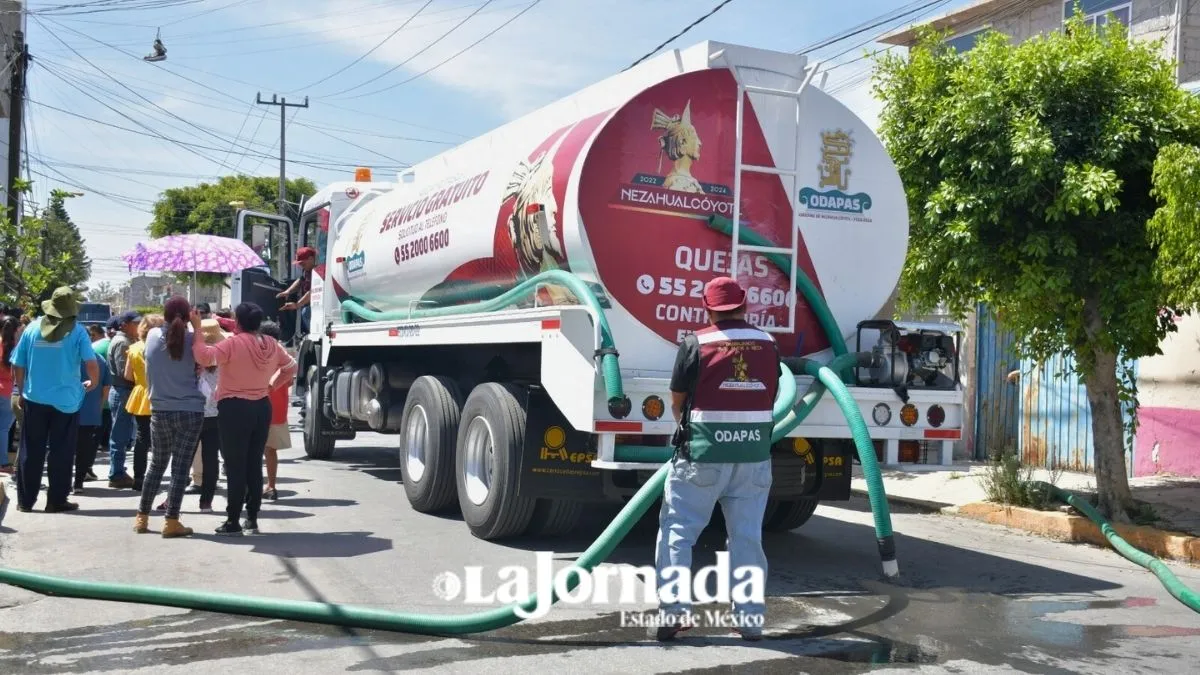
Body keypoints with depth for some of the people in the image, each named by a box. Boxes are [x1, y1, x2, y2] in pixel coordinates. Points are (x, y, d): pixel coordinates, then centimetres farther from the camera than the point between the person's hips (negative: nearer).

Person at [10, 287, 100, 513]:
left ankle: (25, 500, 16)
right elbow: (91, 362, -16)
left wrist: (18, 392, 16)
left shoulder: (32, 328, 2)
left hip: (34, 399, 3)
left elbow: (19, 365, 5)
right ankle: (56, 501, 7)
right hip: (66, 400, -3)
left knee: (30, 452, 11)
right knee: (61, 453, 5)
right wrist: (94, 382, 4)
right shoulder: (77, 331, -7)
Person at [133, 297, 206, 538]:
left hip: (160, 411, 3)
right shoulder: (192, 339, -6)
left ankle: (142, 517, 20)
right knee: (181, 468, 0)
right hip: (191, 412, -3)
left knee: (157, 465, 16)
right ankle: (172, 522, 0)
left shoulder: (153, 335, 1)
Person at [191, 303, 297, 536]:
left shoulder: (234, 343, -15)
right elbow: (291, 367, 19)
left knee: (235, 466, -1)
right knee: (254, 465, 10)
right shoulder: (272, 345, 5)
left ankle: (233, 521, 1)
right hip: (262, 407, 6)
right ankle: (252, 519, 13)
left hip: (234, 408, -6)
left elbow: (205, 357, -24)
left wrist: (197, 328, -16)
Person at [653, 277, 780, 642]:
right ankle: (750, 619, 15)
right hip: (754, 454, 4)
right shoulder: (768, 344, 5)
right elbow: (770, 397, 13)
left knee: (677, 530, 8)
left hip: (703, 453, -4)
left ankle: (675, 610, 4)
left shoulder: (696, 344, -7)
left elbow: (677, 400, 2)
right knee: (747, 536, 11)